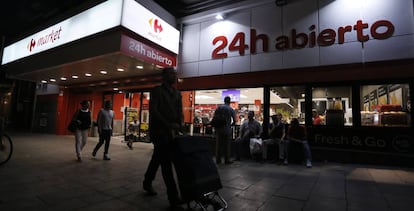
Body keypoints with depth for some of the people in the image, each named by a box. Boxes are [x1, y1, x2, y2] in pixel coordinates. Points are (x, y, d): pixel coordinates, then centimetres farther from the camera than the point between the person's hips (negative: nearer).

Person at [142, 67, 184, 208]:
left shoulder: (177, 93, 14)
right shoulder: (157, 90, -4)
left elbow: (180, 112, 9)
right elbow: (153, 111, -14)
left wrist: (181, 125, -11)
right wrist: (168, 124, -23)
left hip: (171, 132, 6)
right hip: (159, 131, -6)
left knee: (157, 159, 19)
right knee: (166, 163, -7)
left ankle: (147, 182, 40)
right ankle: (173, 197, -3)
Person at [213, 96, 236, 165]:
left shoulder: (219, 107, 2)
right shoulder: (231, 109, -1)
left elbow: (214, 117, -2)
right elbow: (234, 120, -2)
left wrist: (215, 125, 8)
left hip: (219, 129, 2)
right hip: (227, 130, -2)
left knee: (218, 144, 8)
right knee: (226, 145, 6)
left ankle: (218, 159, 13)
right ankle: (227, 160, 10)